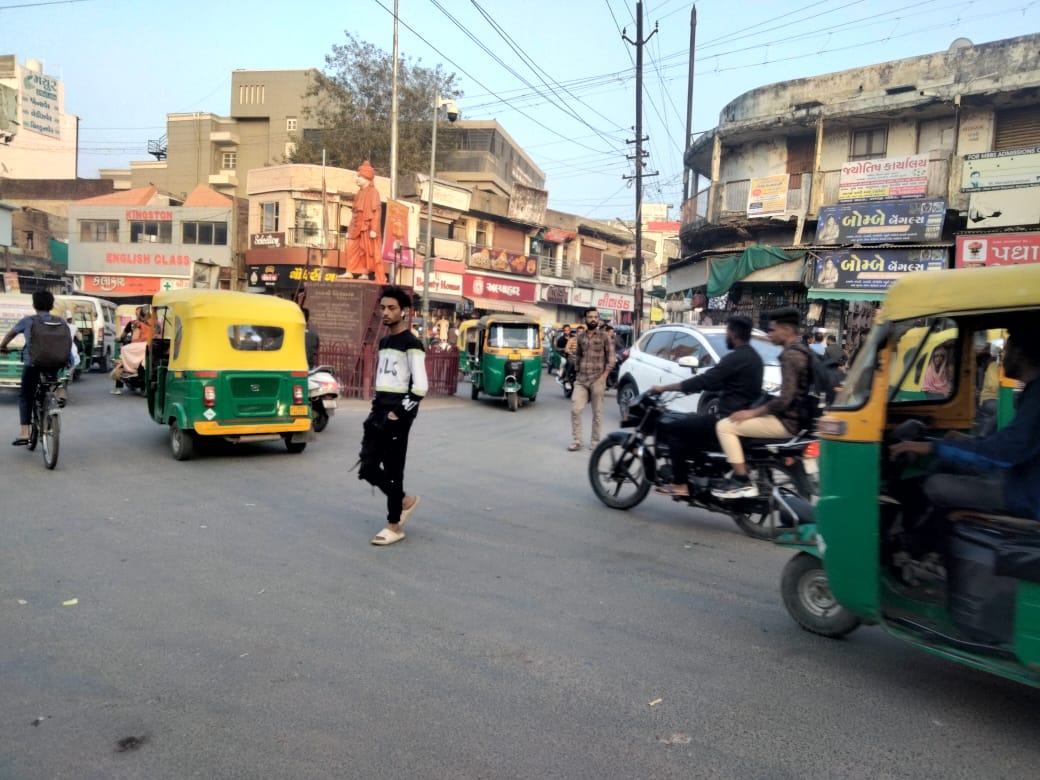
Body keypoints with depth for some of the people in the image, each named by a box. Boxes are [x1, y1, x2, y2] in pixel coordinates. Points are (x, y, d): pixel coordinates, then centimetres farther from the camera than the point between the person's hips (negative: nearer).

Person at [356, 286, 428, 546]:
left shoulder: (411, 344, -10)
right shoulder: (383, 342, 15)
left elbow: (420, 387, -16)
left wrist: (398, 413, -16)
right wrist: (377, 406, 15)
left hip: (397, 415, -8)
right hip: (378, 411, 8)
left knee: (392, 470, -1)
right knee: (367, 468, 6)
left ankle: (394, 526, 11)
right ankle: (404, 501, 27)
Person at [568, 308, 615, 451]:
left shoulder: (604, 337, -1)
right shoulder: (580, 338, 11)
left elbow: (611, 357, -3)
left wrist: (604, 375, -11)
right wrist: (577, 372, 11)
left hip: (597, 380, -3)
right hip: (581, 380, 3)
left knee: (597, 412, 4)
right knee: (575, 410, -6)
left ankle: (595, 441, 14)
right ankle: (577, 440, 2)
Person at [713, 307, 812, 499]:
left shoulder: (790, 355, -17)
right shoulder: (799, 351, 14)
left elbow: (785, 398, -25)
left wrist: (752, 412, -16)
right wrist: (755, 410, 20)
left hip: (787, 421, -11)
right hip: (794, 417, 11)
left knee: (725, 426, -13)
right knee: (736, 423, 24)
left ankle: (743, 483, -12)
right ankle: (738, 476, 21)